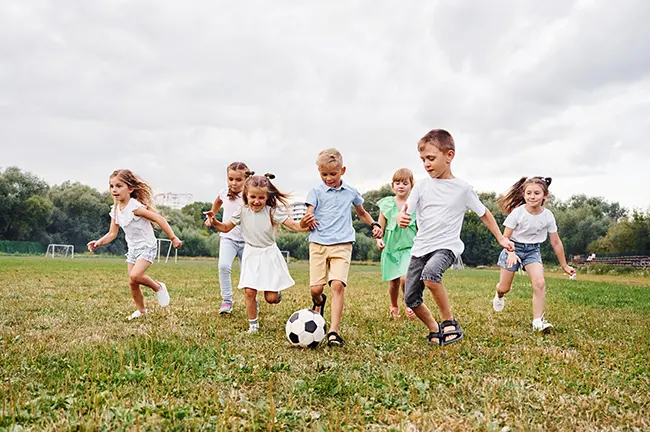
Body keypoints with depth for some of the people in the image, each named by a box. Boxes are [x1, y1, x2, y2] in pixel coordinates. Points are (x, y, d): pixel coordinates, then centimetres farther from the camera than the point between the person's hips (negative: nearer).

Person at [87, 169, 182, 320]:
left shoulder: (135, 207, -22)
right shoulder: (115, 210, 1)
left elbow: (159, 219, -23)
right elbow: (112, 234, 5)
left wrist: (173, 238, -25)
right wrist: (99, 242, -15)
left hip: (147, 247, -7)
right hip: (133, 249, 7)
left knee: (134, 276, -25)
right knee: (132, 283, 8)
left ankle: (158, 287, 1)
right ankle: (141, 310, 28)